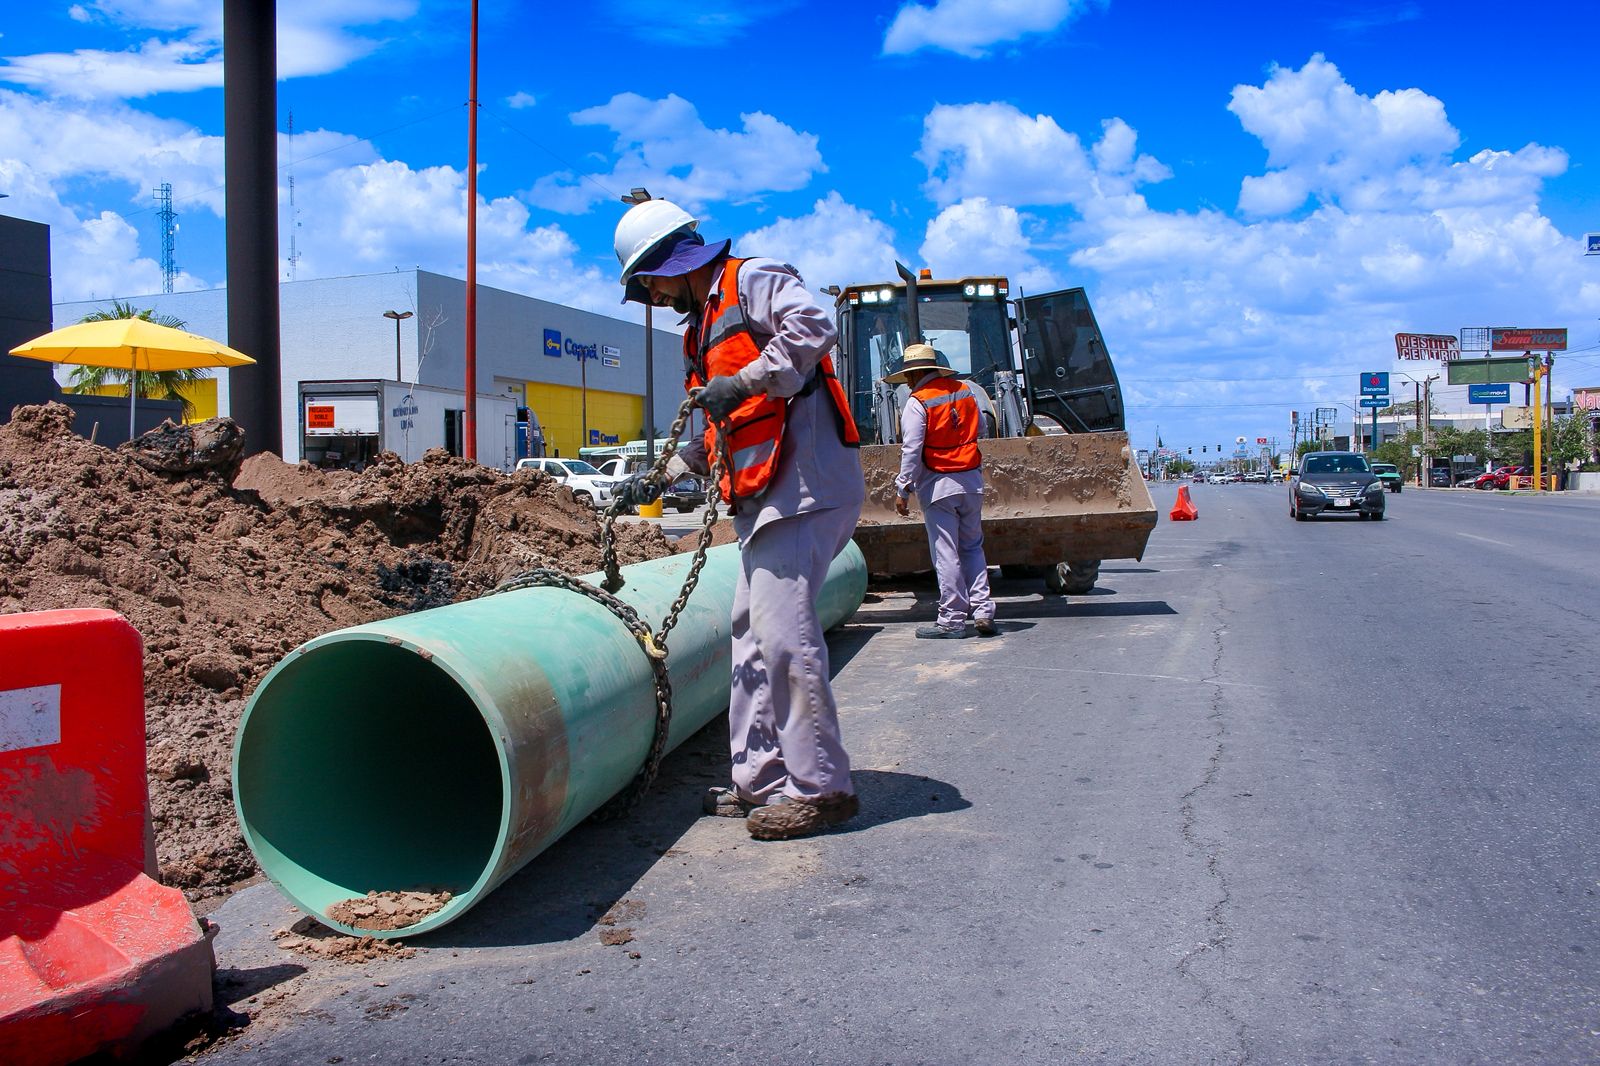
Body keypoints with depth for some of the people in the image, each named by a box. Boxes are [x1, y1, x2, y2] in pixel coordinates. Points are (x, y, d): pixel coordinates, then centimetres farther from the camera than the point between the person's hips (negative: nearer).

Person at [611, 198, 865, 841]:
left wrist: (743, 383, -21)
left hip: (804, 482, -10)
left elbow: (813, 324, -22)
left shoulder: (751, 281, -1)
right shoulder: (704, 326, 27)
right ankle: (760, 780, 14)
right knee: (751, 635, 8)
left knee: (783, 632, -14)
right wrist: (665, 474, 22)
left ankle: (820, 788, -6)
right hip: (766, 497, 10)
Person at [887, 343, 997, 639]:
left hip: (938, 484, -5)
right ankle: (983, 611, 7)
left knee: (945, 553, -1)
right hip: (971, 481, 6)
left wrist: (902, 490, -11)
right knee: (972, 547, 14)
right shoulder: (965, 391, 9)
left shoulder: (917, 403, -10)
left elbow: (911, 450, -14)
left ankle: (953, 619, 2)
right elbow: (979, 431, 18)